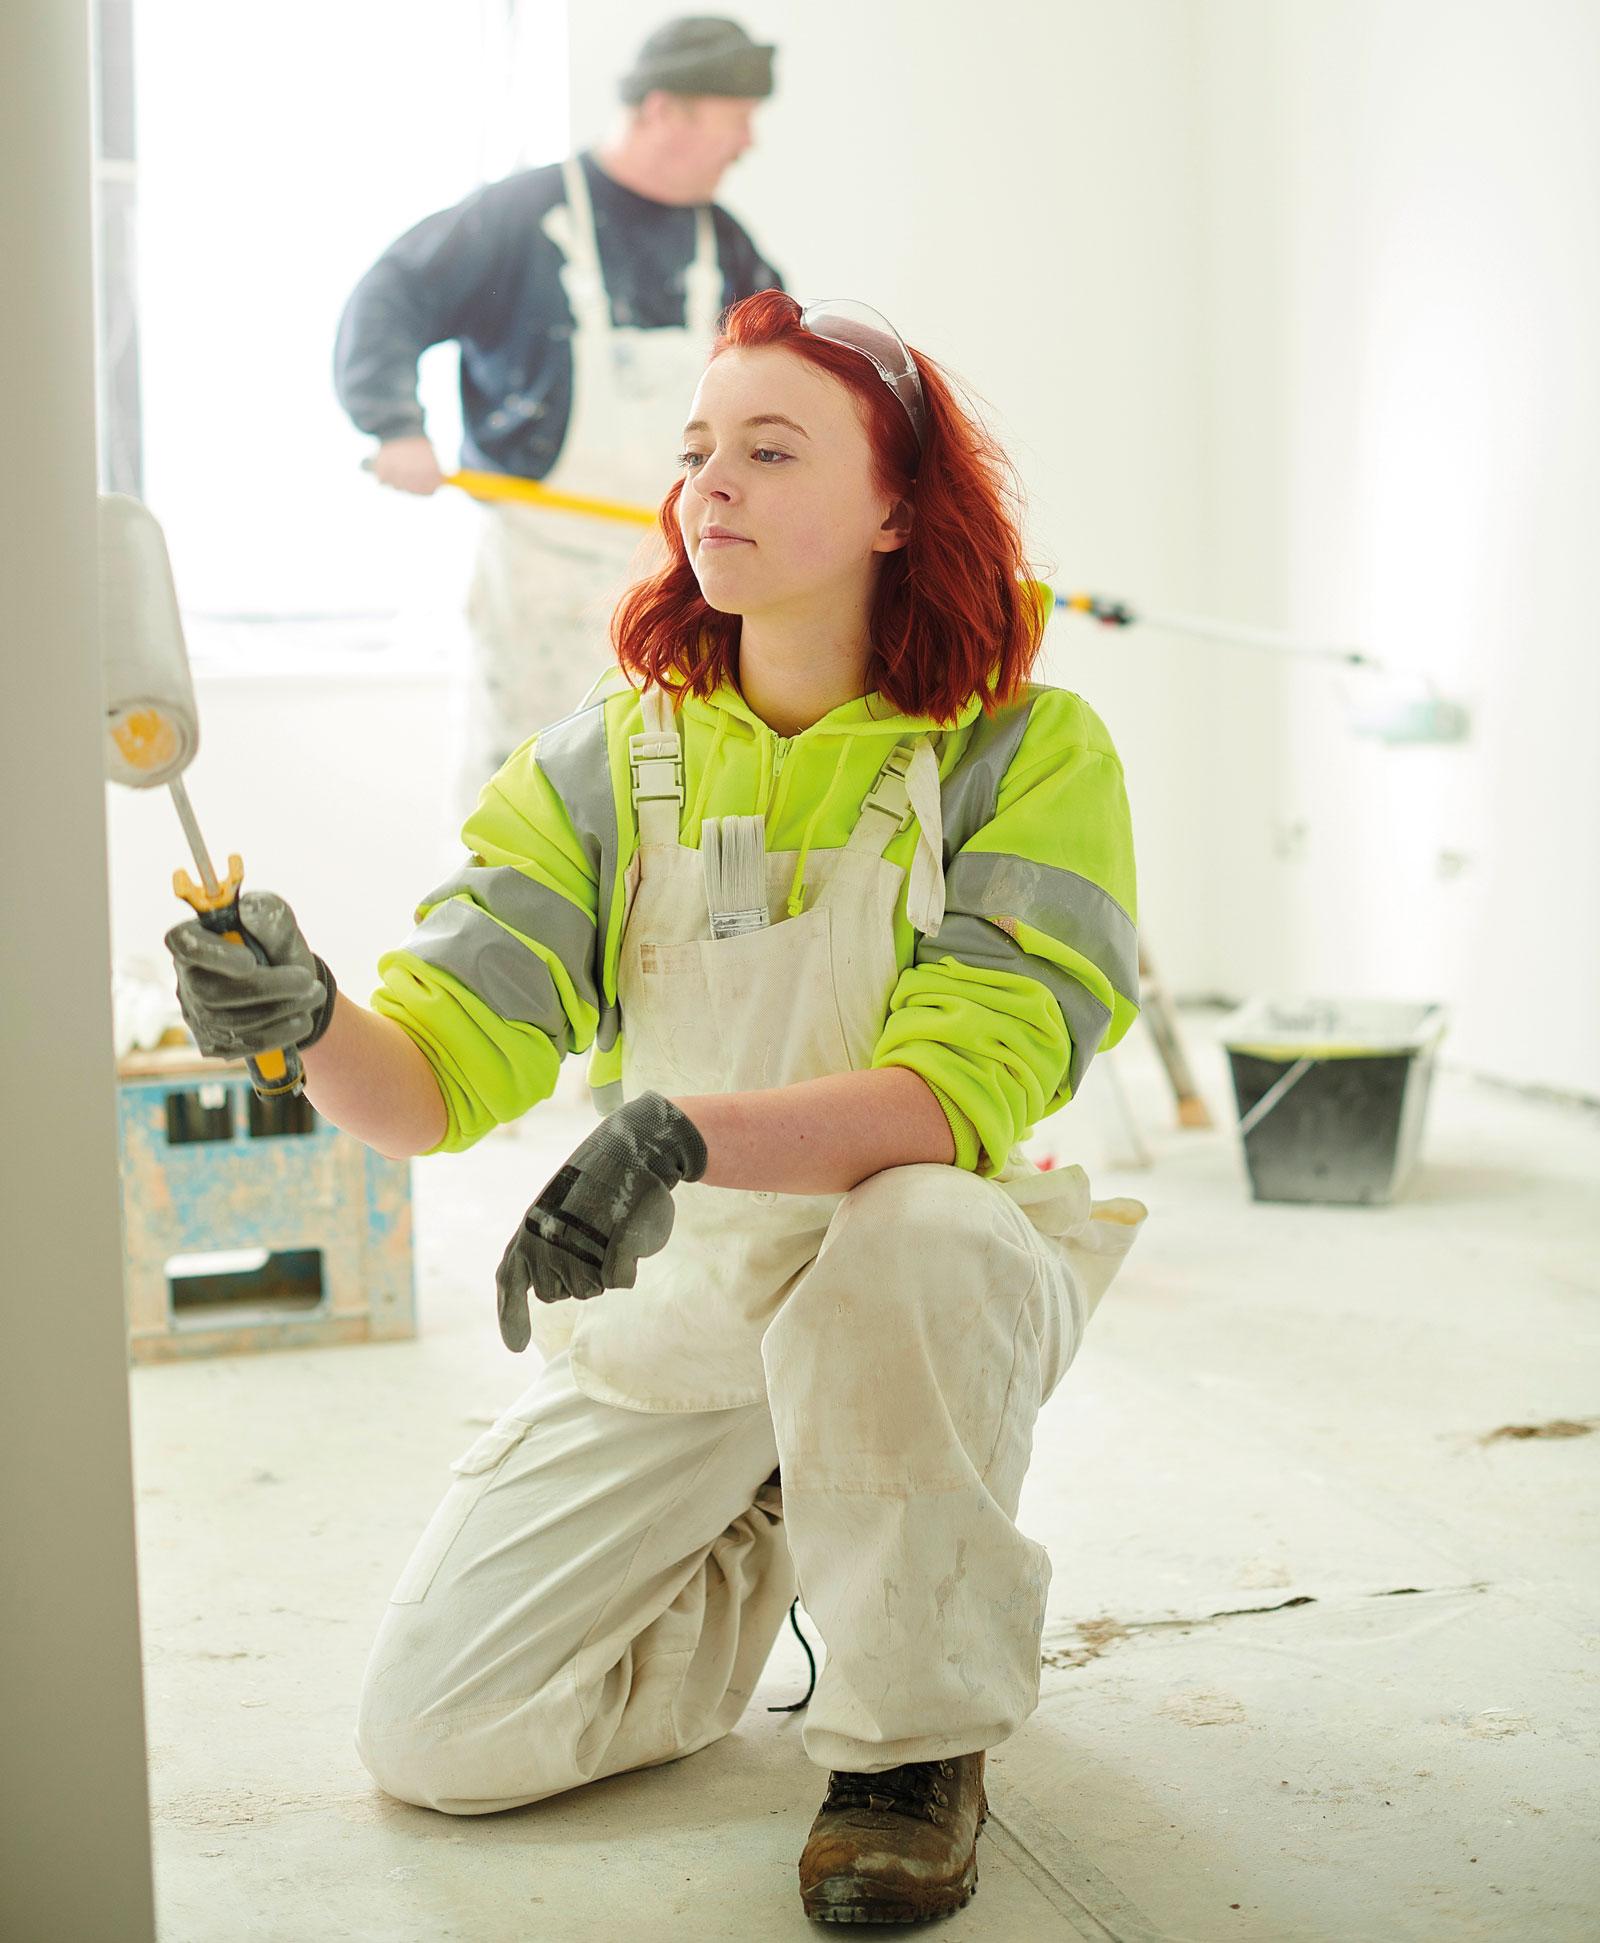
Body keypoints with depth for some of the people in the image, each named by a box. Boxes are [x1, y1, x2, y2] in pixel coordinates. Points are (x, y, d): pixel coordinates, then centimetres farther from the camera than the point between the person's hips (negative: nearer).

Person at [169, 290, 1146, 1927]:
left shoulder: (1023, 753, -12)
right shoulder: (603, 766, -2)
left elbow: (963, 1089, -24)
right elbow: (438, 1072, -9)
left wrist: (684, 1133, -40)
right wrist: (312, 1027, -32)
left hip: (946, 1291, -3)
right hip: (665, 1319, 4)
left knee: (910, 1235, -40)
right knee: (435, 1736, -4)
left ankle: (912, 1734, -13)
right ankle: (764, 1550, 24)